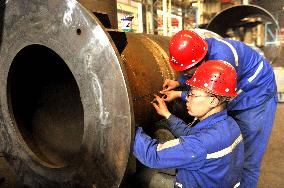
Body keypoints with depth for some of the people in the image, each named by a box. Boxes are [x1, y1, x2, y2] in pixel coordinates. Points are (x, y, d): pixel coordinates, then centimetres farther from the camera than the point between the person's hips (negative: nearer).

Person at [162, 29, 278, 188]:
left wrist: (179, 95, -18)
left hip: (255, 96, -7)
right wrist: (178, 82, -8)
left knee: (247, 161, -2)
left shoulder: (221, 59, -37)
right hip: (228, 98, 7)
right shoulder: (201, 50, -14)